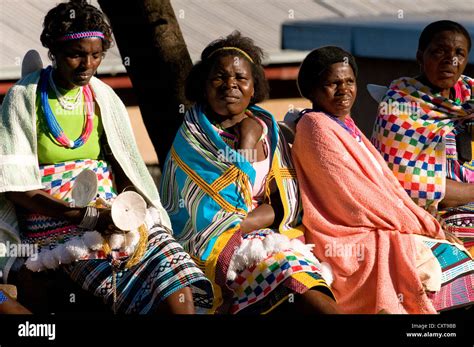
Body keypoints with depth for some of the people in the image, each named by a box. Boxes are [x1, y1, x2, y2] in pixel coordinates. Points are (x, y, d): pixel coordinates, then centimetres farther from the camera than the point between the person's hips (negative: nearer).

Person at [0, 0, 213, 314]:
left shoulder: (103, 97, 12)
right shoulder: (25, 97, -1)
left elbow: (126, 167, 14)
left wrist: (128, 208, -10)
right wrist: (87, 216, -16)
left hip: (111, 213, 4)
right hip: (55, 223, -4)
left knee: (179, 293, -23)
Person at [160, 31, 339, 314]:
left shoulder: (267, 127, 15)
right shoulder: (193, 135, 3)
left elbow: (285, 204, 7)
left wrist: (237, 223, -6)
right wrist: (247, 141, -3)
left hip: (274, 235, 4)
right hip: (216, 247, -4)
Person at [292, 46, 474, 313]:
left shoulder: (346, 127, 18)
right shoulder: (316, 128, -10)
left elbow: (387, 184, 15)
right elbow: (355, 197, -15)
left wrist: (429, 224, 1)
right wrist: (425, 228, -9)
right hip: (348, 243, -9)